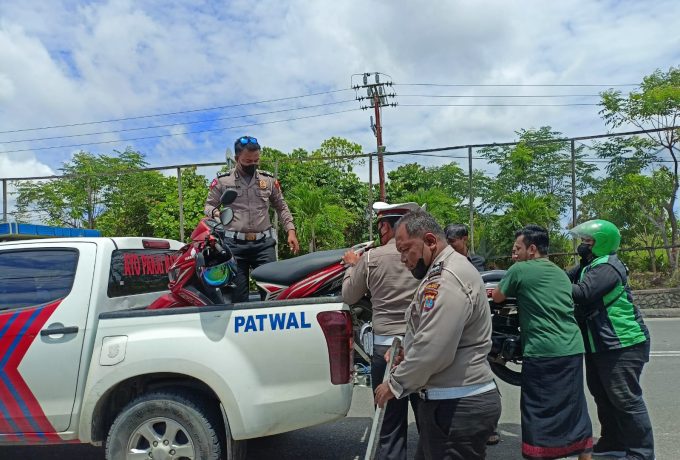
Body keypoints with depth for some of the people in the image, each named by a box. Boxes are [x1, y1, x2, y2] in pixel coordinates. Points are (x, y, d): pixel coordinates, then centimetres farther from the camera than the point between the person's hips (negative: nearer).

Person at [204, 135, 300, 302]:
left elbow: (281, 207, 17)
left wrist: (291, 231, 6)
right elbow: (209, 204, 13)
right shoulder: (222, 181, 5)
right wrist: (214, 212, -11)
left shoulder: (269, 180, 10)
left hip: (264, 243, 1)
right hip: (234, 244, -1)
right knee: (238, 296, 1)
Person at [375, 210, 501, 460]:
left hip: (457, 406, -10)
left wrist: (395, 384, -12)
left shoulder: (446, 278, -21)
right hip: (456, 400, 10)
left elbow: (432, 350, -26)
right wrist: (408, 352, 9)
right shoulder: (446, 270, 14)